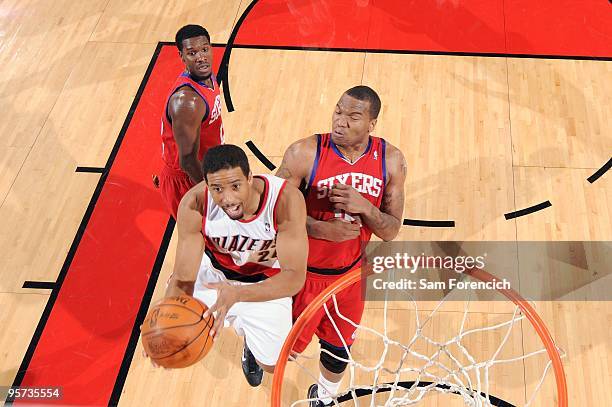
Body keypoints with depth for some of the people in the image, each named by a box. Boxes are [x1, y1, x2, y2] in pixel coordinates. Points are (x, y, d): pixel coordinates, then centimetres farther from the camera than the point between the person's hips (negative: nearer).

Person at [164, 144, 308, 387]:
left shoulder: (286, 199, -38)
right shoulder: (194, 205, -33)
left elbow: (295, 277, -38)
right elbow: (183, 277, -28)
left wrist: (237, 294, -54)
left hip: (266, 282, -1)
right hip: (214, 270, 1)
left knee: (272, 364, 6)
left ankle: (250, 343, 43)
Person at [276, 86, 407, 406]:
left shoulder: (390, 160, -11)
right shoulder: (304, 153, -22)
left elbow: (391, 231, -7)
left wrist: (364, 207, -27)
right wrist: (324, 229, -27)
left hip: (351, 272, 3)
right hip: (304, 271, -3)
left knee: (338, 351, 21)